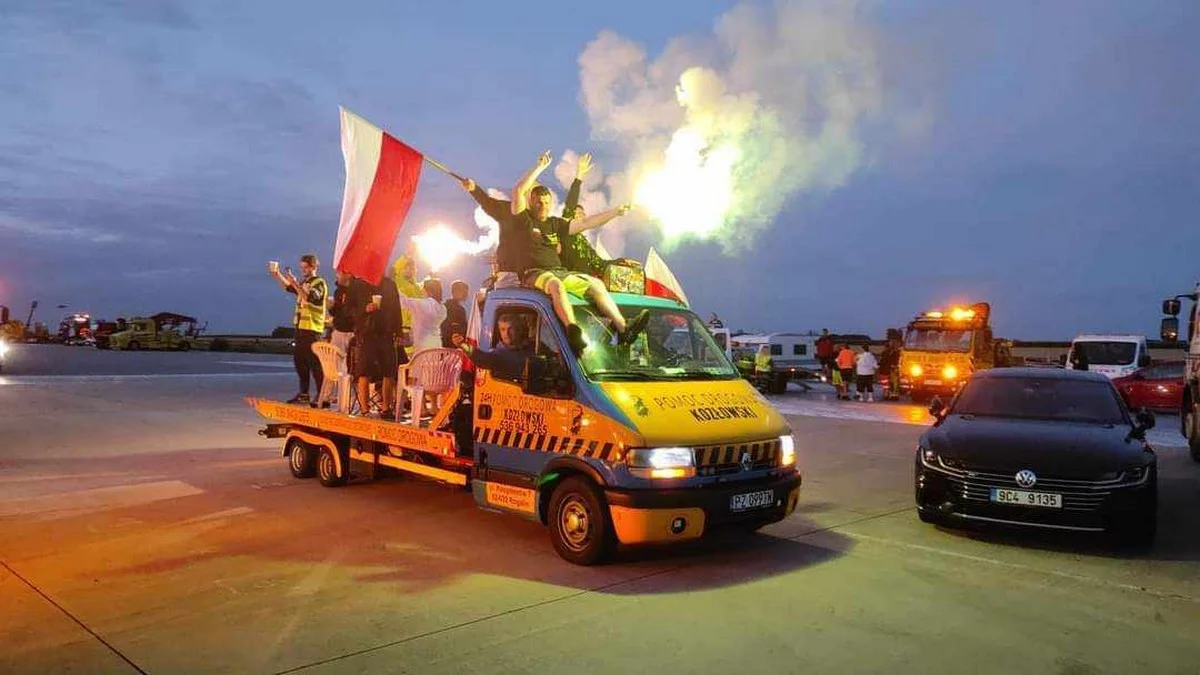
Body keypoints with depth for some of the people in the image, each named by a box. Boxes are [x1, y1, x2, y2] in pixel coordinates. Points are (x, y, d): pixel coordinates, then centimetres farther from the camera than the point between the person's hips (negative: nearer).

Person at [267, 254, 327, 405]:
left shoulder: (319, 282, -9)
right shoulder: (304, 282, 15)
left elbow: (309, 297, -25)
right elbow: (288, 287, 27)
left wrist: (295, 283, -32)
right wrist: (277, 275, 13)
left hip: (312, 328, -9)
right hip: (301, 326, 9)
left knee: (314, 362, -10)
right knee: (299, 360, 12)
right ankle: (304, 394, 19)